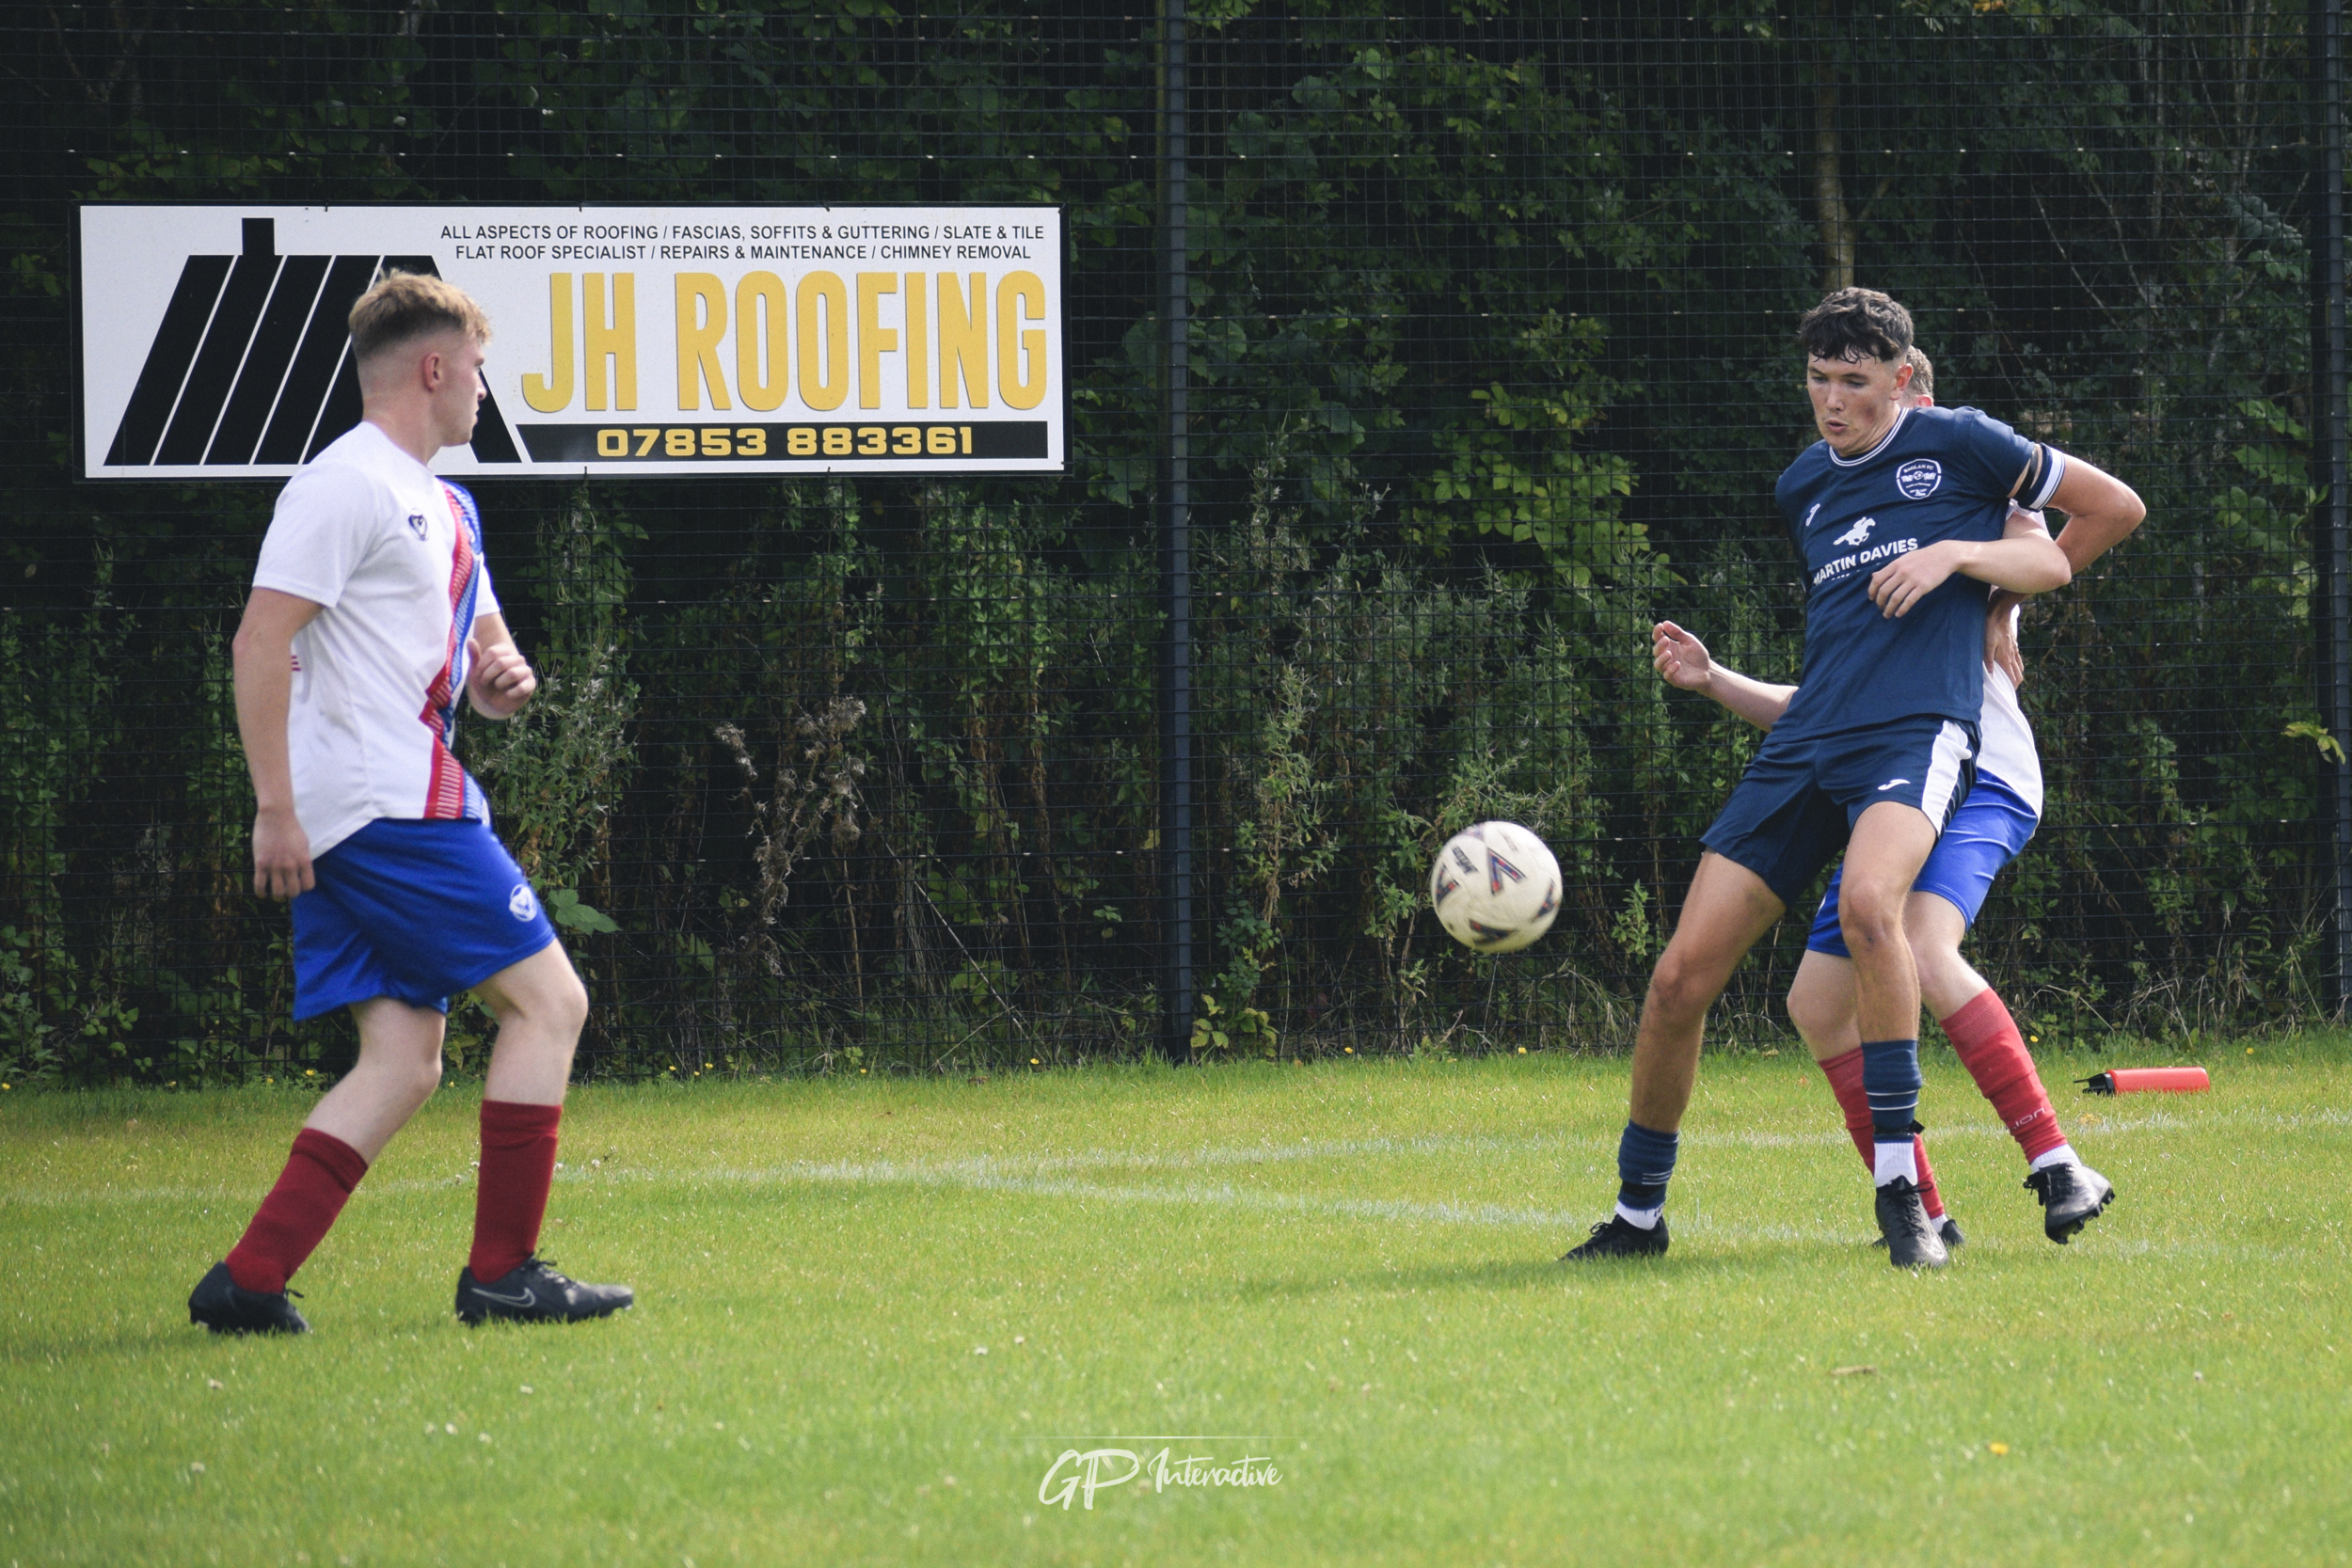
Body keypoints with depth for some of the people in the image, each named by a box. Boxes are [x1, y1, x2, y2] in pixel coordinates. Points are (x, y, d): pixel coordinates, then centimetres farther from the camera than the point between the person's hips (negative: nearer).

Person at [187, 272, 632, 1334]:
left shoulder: (444, 507, 21)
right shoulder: (346, 485, -10)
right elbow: (261, 640, -17)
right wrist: (276, 808, -22)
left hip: (411, 809, 10)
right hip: (390, 810, -10)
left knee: (403, 1061, 4)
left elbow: (481, 646, 30)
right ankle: (502, 1273, -3)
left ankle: (248, 1282, -2)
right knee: (547, 1001, -6)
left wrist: (504, 677, 5)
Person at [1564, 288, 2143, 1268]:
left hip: (1919, 733, -6)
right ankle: (1637, 1213, 15)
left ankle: (1900, 1191, -30)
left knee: (1868, 903, -37)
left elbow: (2116, 508, 11)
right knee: (1681, 975, -4)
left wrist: (1962, 556, 10)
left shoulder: (1957, 443, 5)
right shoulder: (1801, 488, 21)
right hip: (1805, 744, 6)